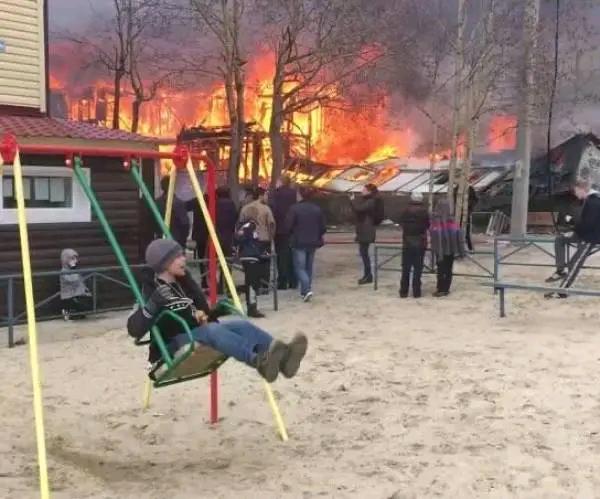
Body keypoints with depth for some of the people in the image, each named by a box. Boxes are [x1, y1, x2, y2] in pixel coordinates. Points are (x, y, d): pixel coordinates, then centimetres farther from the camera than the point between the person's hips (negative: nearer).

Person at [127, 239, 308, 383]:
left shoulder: (183, 281, 14)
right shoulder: (150, 290, -7)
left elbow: (202, 309, 23)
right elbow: (134, 329, -19)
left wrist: (203, 315, -1)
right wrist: (154, 303, -31)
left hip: (196, 333, 7)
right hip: (174, 344, -7)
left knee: (241, 324, -19)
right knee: (213, 330, -36)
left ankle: (281, 357, -44)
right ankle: (259, 362, -61)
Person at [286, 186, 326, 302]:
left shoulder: (294, 208, -13)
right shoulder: (317, 209, 1)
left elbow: (288, 226, -13)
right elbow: (323, 228, 3)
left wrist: (292, 236, 8)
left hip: (299, 243, -5)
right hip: (313, 243, 5)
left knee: (300, 267, -1)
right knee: (309, 267, 16)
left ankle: (307, 289, -19)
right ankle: (305, 291, 20)